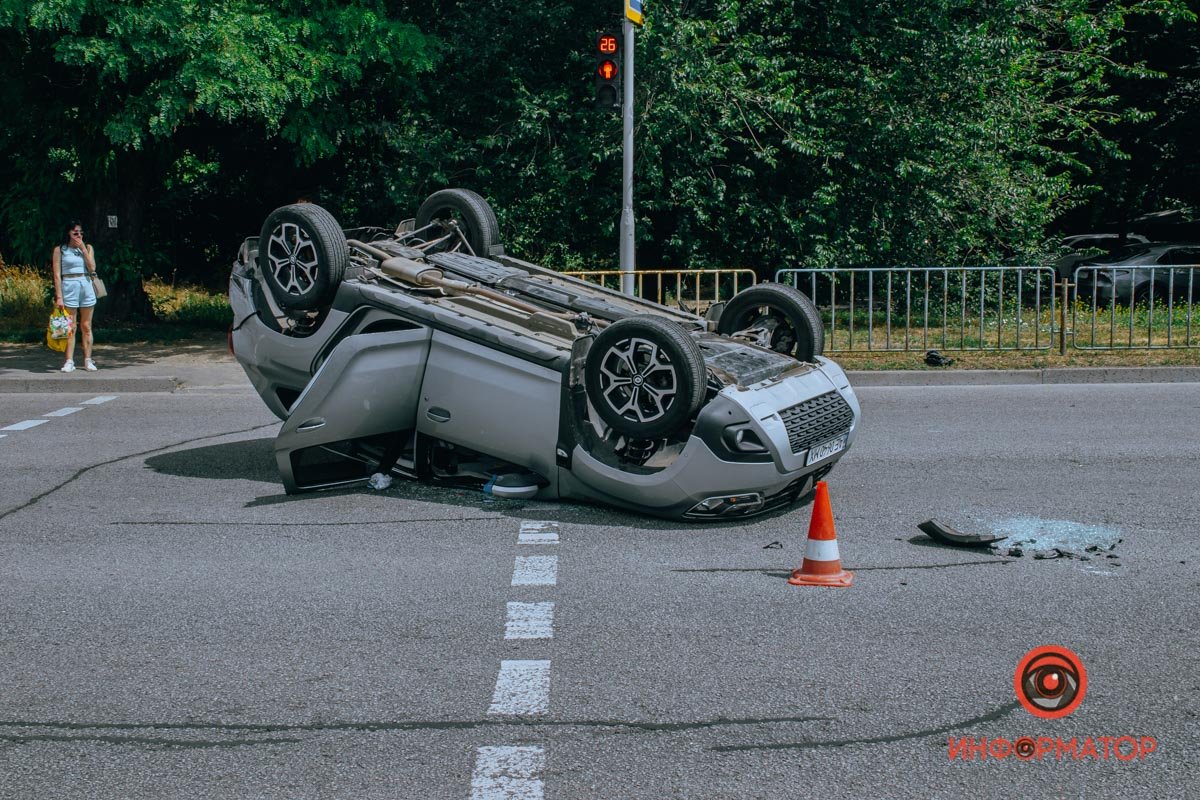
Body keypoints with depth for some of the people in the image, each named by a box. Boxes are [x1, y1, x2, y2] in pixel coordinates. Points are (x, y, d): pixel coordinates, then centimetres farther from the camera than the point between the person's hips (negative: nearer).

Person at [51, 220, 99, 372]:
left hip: (86, 286, 3)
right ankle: (69, 361, -3)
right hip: (69, 287, -3)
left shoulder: (87, 248, 10)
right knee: (70, 327, -4)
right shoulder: (60, 250, 1)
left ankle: (88, 360, 8)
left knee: (86, 326, 5)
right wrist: (59, 296, -9)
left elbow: (92, 268, -3)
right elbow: (57, 274, -3)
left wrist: (83, 248, -5)